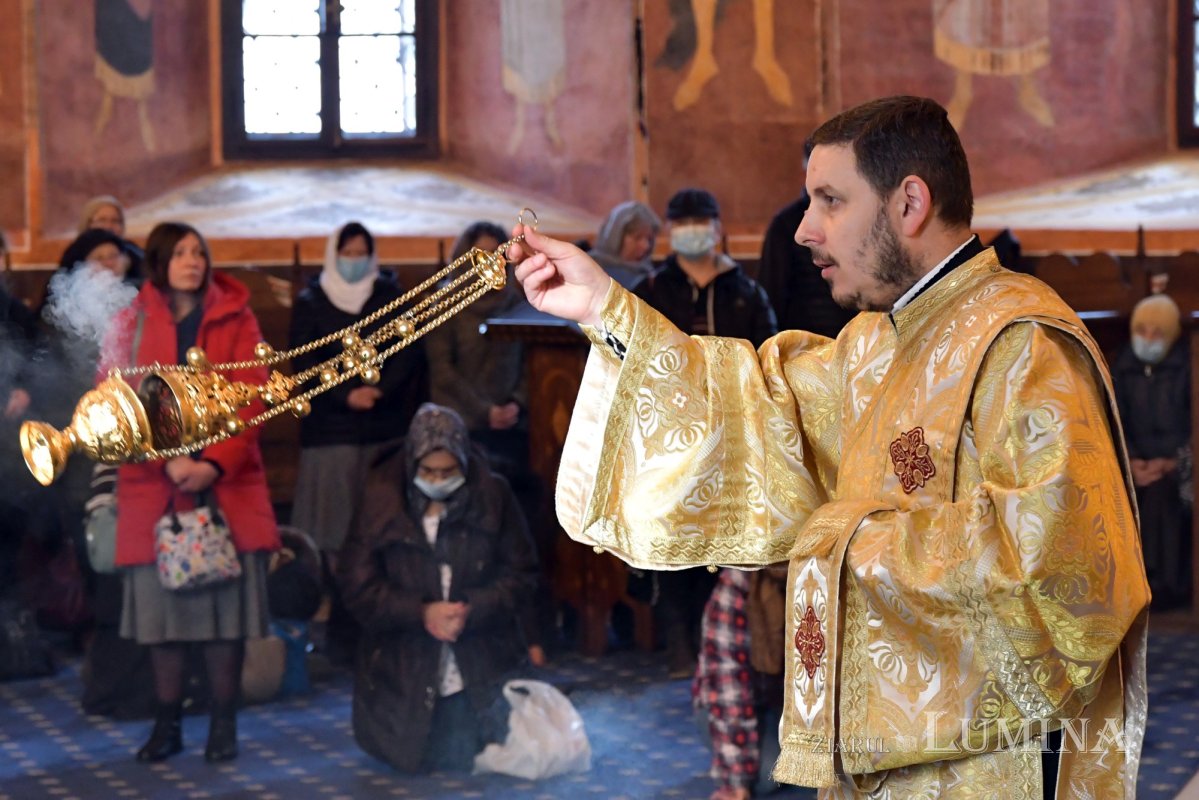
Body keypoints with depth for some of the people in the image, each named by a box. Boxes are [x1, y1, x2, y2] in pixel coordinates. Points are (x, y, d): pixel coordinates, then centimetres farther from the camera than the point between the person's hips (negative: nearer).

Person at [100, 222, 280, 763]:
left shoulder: (236, 321, 6)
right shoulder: (129, 325, 7)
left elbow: (249, 399, -2)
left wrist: (215, 463, -15)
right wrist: (169, 459, -15)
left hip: (227, 484, -1)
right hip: (154, 487, 1)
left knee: (226, 597, -2)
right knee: (161, 600, 1)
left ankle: (224, 723, 7)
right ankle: (167, 724, 11)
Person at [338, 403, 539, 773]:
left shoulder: (492, 496, -8)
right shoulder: (383, 500, -11)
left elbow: (521, 574, -4)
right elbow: (357, 585, -10)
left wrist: (471, 610, -21)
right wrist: (421, 613, -22)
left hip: (475, 664, 0)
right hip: (403, 667, 0)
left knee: (461, 757, -2)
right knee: (407, 759, 2)